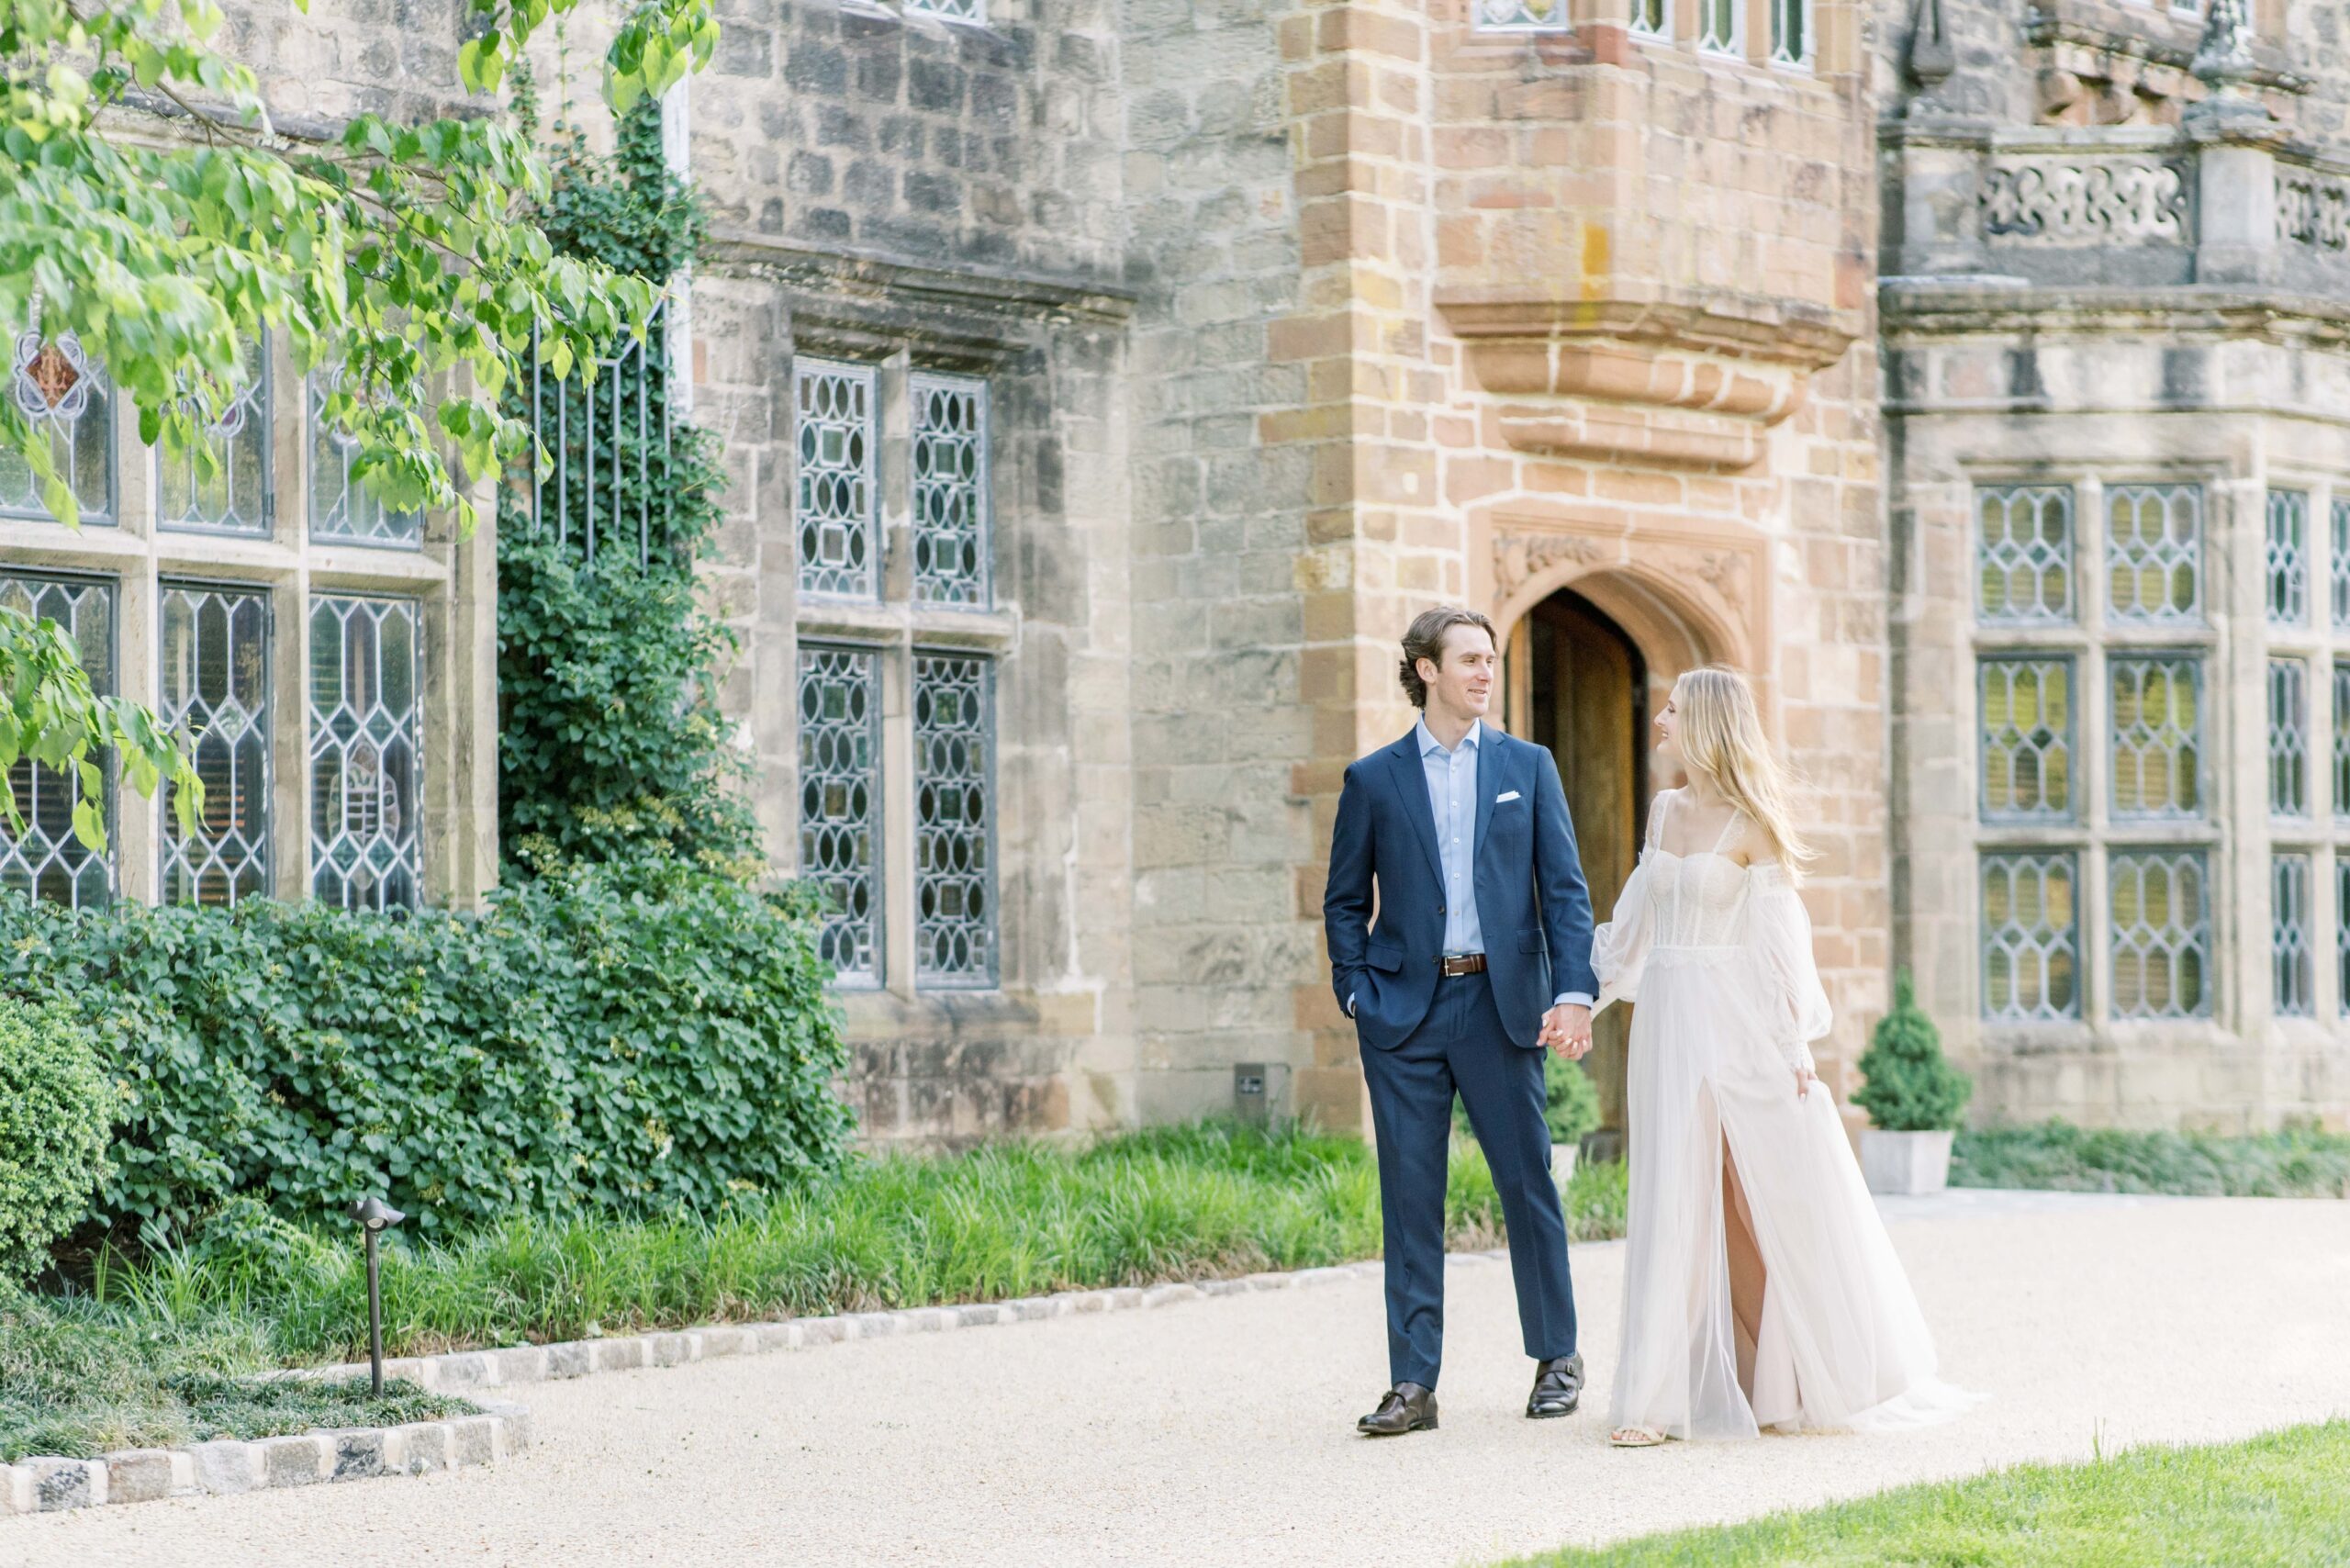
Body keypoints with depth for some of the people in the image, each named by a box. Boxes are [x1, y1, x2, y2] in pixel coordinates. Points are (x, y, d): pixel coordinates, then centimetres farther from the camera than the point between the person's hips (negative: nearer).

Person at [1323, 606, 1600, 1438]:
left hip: (1501, 1004, 0)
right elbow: (1345, 901, 11)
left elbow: (1565, 889, 4)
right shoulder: (1373, 779, 7)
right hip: (1405, 1011, 0)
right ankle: (1412, 1384, 4)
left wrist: (1573, 993, -7)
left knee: (1528, 1182, 4)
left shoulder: (1527, 767, 8)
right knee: (1409, 1197, 0)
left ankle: (1557, 1358, 20)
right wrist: (1356, 993, -1)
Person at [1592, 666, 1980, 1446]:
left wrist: (1793, 1045, -11)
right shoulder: (1664, 811, 10)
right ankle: (1653, 1401, 3)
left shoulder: (1749, 827, -8)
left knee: (1778, 1200, 2)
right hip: (1667, 1023, 6)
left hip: (1735, 1025, -6)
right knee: (1671, 1201, 3)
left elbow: (1779, 938, -8)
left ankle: (1802, 1384, 16)